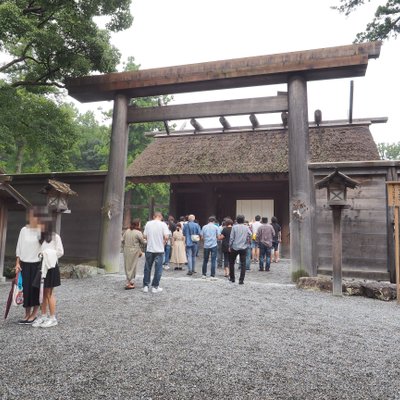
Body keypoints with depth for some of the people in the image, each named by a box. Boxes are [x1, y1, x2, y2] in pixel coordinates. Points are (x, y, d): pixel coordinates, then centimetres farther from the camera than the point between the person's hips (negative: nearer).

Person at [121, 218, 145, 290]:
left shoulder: (127, 231, 5)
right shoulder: (138, 233, -12)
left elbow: (122, 240, 9)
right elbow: (143, 242, -6)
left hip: (126, 251, 6)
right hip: (134, 251, -6)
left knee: (127, 266, 15)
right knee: (132, 267, 3)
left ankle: (130, 282, 25)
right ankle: (129, 284, 5)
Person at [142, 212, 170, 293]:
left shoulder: (148, 223, 1)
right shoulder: (163, 224, -6)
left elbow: (145, 236, 1)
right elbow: (166, 237, -13)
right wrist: (163, 243, 4)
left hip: (149, 249, 2)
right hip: (159, 250, -2)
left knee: (147, 268, 13)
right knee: (158, 269, 7)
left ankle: (145, 286, 18)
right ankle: (155, 287, 12)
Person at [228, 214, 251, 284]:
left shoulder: (234, 227, -5)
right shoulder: (246, 228, 1)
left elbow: (231, 238, -6)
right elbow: (250, 236, -6)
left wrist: (230, 246, 2)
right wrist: (247, 244, 9)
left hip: (235, 247, -1)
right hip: (244, 248, 1)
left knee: (231, 263, 15)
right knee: (243, 264, 5)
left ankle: (232, 278, 21)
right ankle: (241, 280, 0)